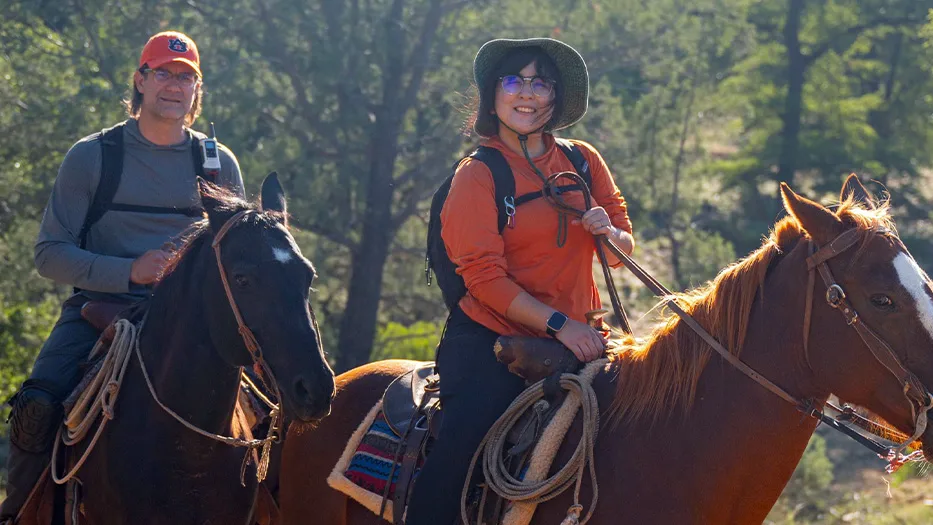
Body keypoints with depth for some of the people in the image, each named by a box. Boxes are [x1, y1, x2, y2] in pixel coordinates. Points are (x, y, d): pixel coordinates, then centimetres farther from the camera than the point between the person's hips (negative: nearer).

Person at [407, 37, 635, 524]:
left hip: (574, 336, 5)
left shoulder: (583, 161, 10)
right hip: (490, 341, -5)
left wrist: (610, 234, -13)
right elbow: (484, 277, -12)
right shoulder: (478, 175, -4)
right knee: (453, 461, -23)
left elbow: (624, 248, 12)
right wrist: (558, 323, -23)